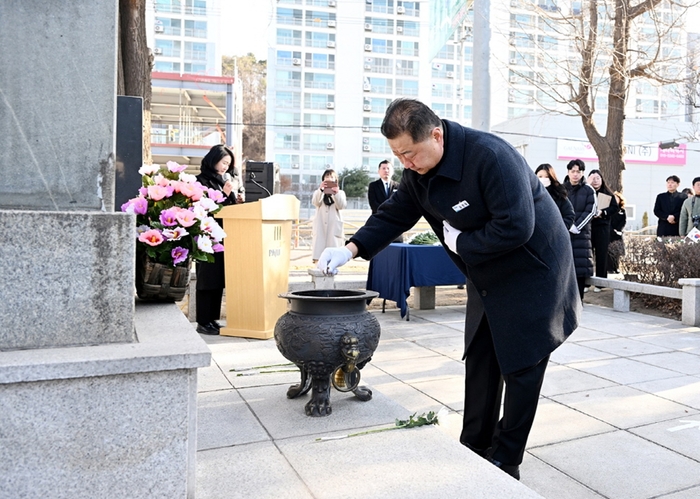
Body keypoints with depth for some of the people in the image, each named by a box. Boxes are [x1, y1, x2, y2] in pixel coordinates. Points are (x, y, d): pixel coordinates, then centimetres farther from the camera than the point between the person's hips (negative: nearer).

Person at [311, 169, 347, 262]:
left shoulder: (340, 192, 15)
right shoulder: (318, 192, 15)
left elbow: (341, 206, -4)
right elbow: (315, 202, -7)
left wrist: (336, 193, -20)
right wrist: (320, 189, -23)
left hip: (334, 226, 0)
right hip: (320, 225, 0)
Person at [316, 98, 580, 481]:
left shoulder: (490, 156, -31)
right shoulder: (418, 171, -6)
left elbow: (515, 228, -34)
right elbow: (395, 215, 2)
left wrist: (460, 242, -22)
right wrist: (351, 249, -11)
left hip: (532, 271, -7)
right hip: (486, 277, 8)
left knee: (520, 365, 1)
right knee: (479, 361, 11)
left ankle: (505, 463, 15)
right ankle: (474, 449, 25)